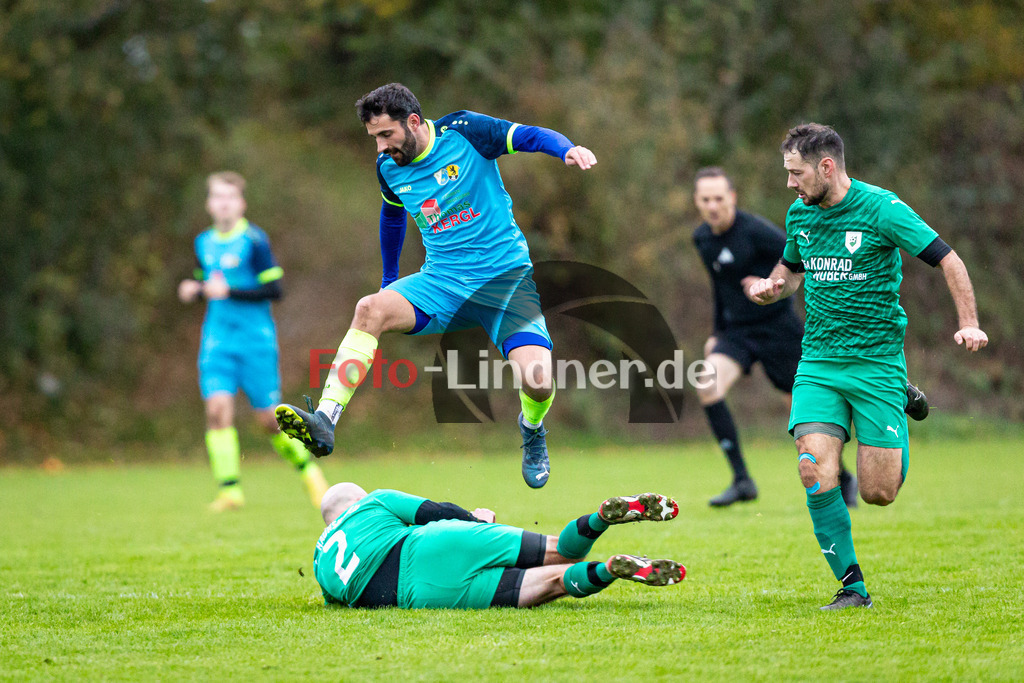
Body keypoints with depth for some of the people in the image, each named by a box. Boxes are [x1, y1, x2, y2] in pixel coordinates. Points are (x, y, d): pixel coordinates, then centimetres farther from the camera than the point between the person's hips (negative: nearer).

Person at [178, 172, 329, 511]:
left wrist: (230, 292, -19)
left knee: (268, 418, -1)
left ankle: (306, 467, 24)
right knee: (217, 407, -14)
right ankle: (229, 489, -12)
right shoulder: (204, 243, 11)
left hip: (256, 338, -4)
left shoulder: (255, 240, -8)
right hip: (217, 339, 4)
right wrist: (194, 290, 4)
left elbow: (274, 289, -11)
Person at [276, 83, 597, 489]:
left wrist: (568, 149, -28)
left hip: (507, 276, -4)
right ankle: (324, 422, -31)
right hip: (442, 283, 4)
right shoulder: (388, 168, 6)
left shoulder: (463, 132, -8)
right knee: (370, 309, -25)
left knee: (537, 379, -23)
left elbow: (531, 136, -7)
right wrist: (389, 279, 32)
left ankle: (532, 431, 15)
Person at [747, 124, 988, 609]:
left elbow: (948, 261, -8)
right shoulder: (799, 214, 6)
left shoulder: (880, 208, -11)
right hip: (818, 364, 4)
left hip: (877, 363, -4)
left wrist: (968, 324, -20)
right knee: (816, 476, -18)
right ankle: (852, 586, -3)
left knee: (878, 493, -5)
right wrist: (772, 287, 2)